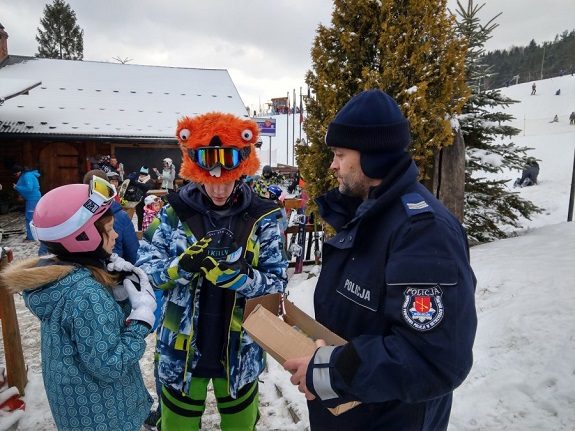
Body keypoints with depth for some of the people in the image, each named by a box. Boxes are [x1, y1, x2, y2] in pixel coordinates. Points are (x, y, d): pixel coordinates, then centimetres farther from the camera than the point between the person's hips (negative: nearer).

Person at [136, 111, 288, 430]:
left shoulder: (260, 218, -11)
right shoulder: (174, 212, -10)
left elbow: (278, 283, -12)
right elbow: (143, 269, -8)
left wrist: (239, 277, -29)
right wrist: (181, 266, -27)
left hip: (240, 353, 0)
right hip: (181, 350, 1)